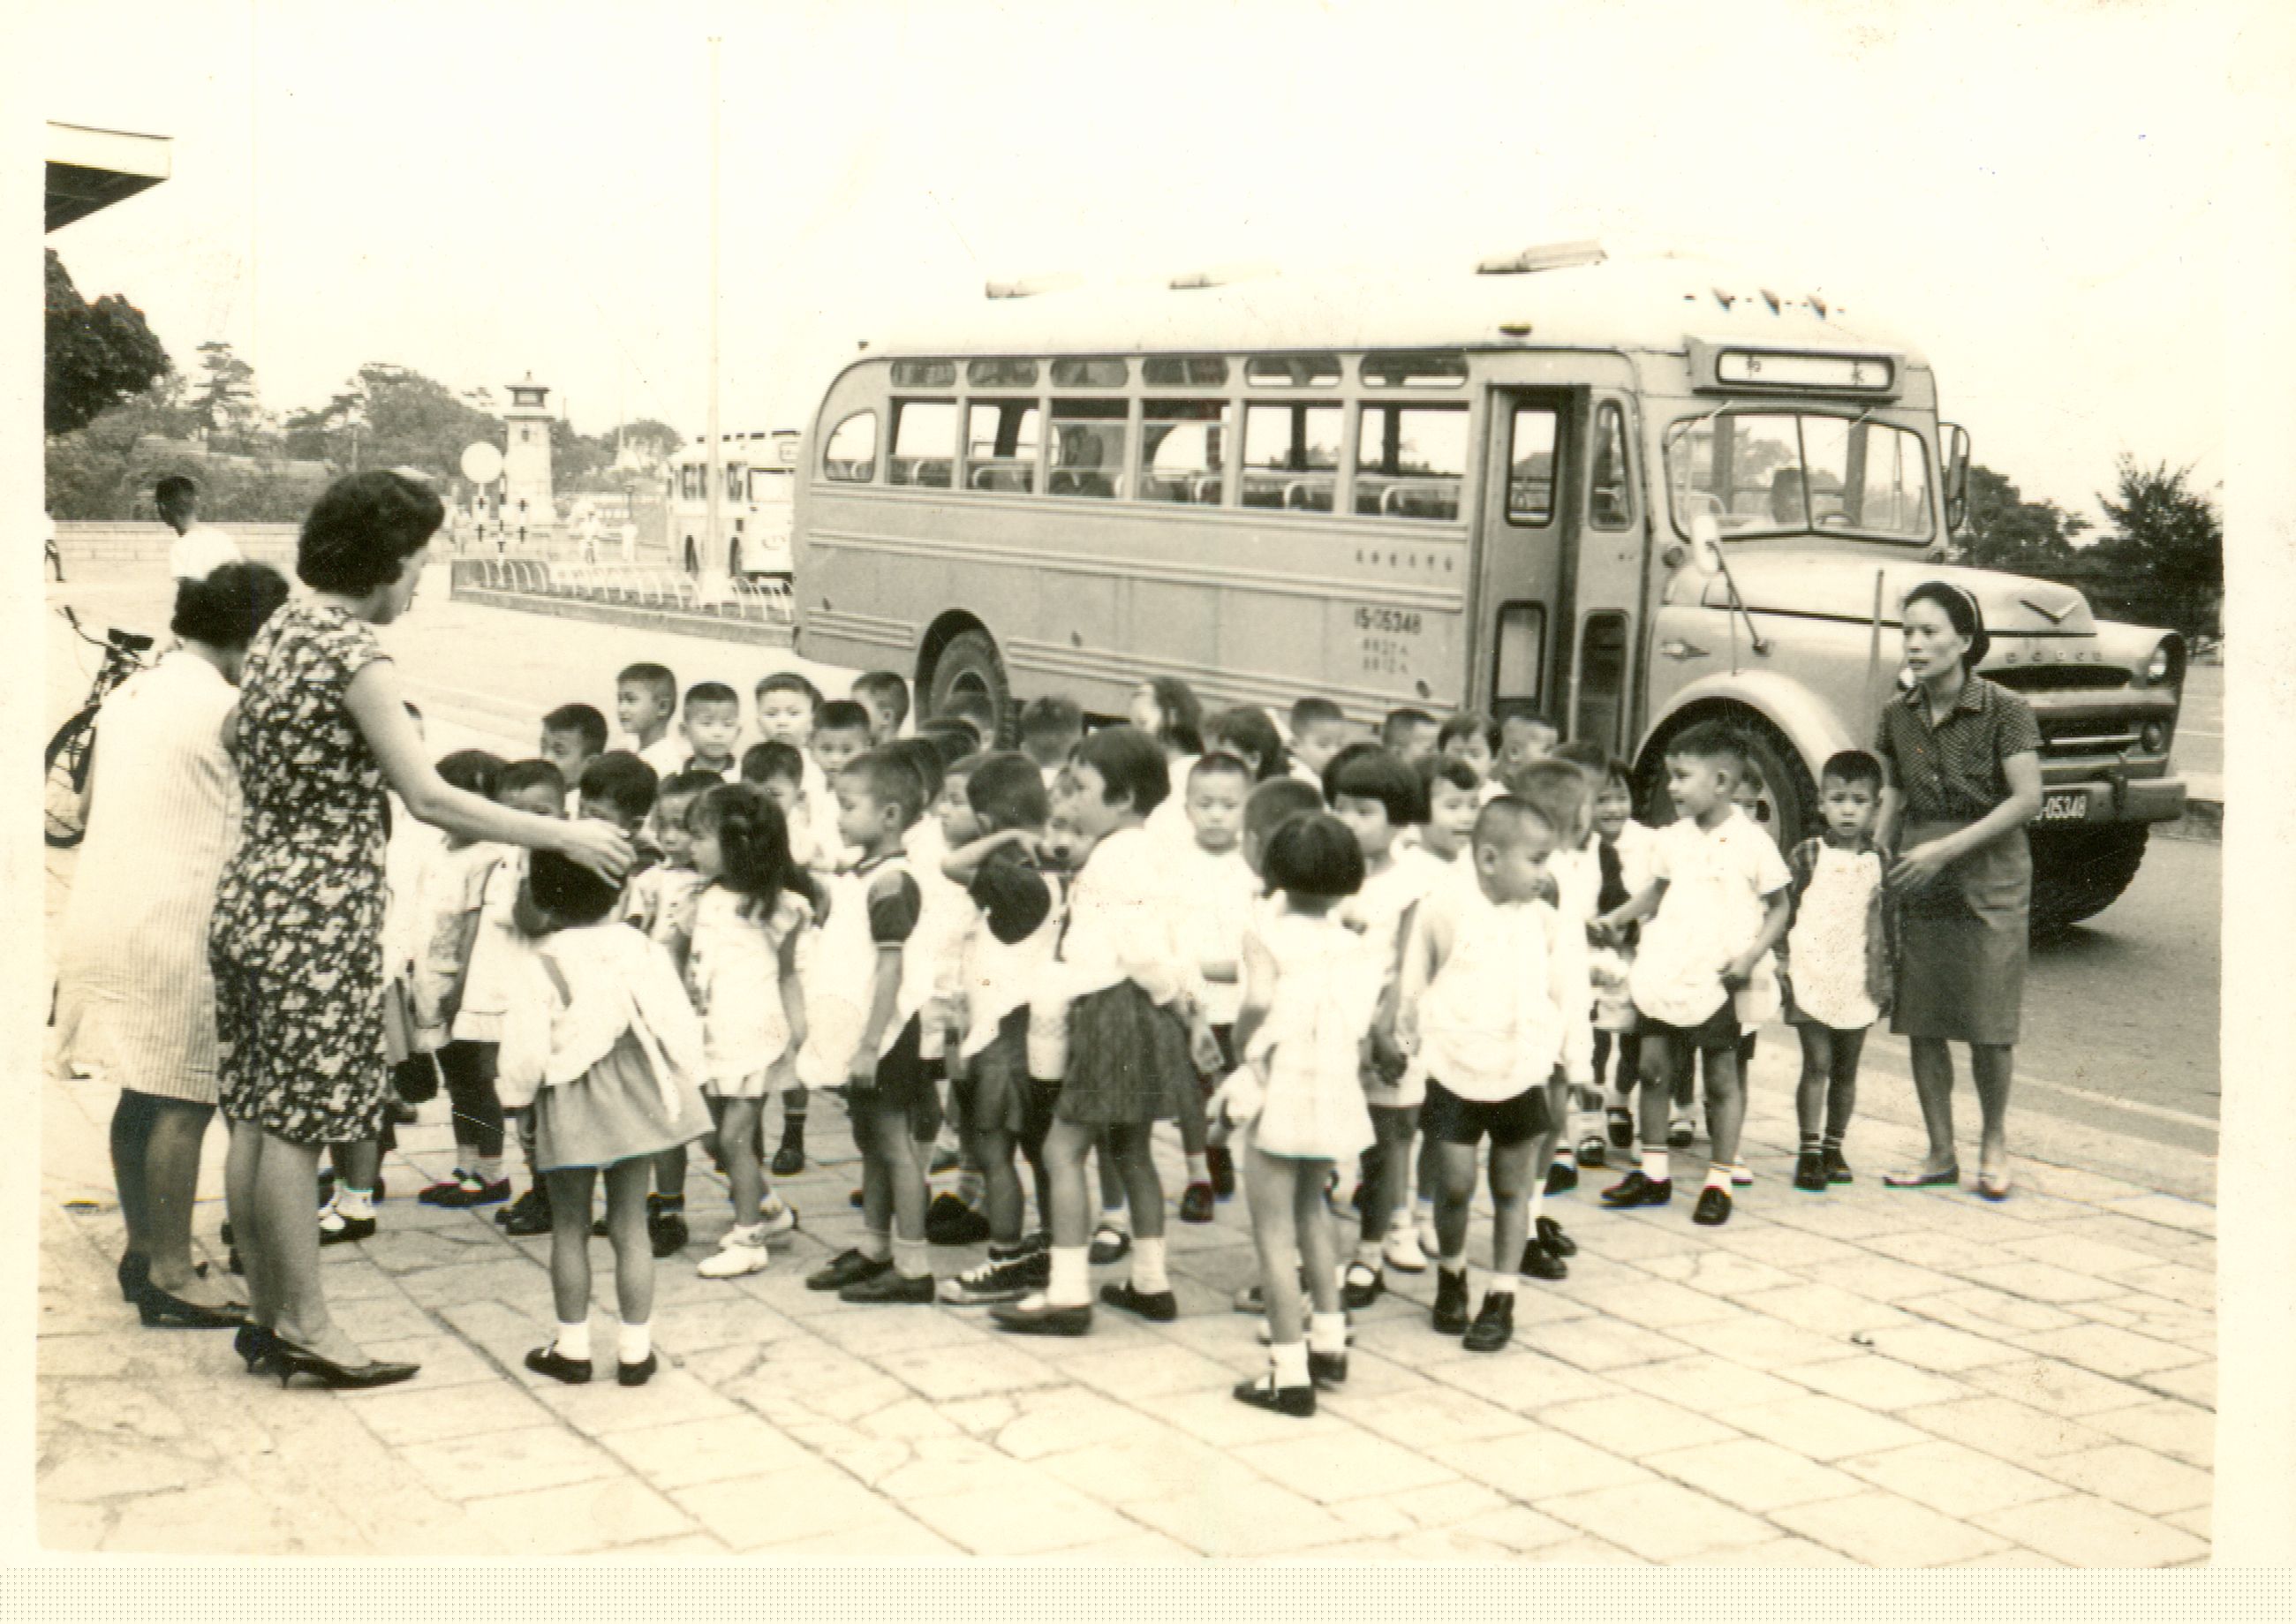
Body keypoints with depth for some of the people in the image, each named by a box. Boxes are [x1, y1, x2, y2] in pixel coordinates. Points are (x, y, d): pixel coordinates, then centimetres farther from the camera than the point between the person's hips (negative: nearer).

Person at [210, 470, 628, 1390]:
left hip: (251, 897, 9)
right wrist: (563, 836, -14)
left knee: (257, 1116, 13)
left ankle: (267, 1312, 22)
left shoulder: (278, 634, 12)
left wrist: (458, 822, 21)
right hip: (317, 915, -9)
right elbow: (428, 799, -20)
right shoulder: (351, 650, -16)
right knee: (296, 1124, -1)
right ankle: (302, 1324, 9)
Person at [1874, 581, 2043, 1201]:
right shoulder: (1898, 715, 5)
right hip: (1918, 881, 4)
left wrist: (1947, 848, -18)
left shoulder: (2004, 709, -9)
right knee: (1922, 1022, 4)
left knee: (1988, 1023, -1)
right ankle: (1941, 1154, 15)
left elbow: (2027, 799, -13)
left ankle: (1993, 1143, 20)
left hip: (1989, 877, -4)